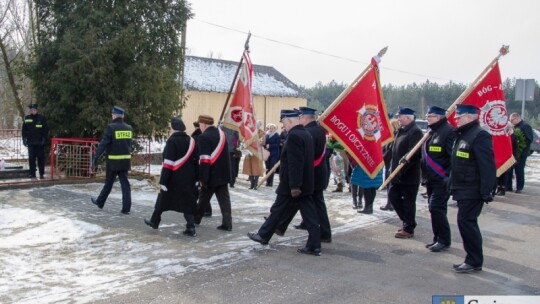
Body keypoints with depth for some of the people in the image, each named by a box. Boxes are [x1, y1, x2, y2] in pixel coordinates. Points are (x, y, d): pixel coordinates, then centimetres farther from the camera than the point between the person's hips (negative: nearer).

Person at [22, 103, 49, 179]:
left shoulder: (41, 118, -1)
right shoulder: (27, 118, 7)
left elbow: (46, 129, 1)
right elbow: (24, 130, 13)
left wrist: (44, 139, -7)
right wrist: (24, 139, 4)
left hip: (40, 142, -2)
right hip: (31, 142, 2)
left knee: (41, 158, 3)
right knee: (31, 158, 1)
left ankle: (42, 174, 10)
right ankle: (32, 173, 9)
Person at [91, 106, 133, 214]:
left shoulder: (111, 127, -12)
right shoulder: (129, 128, 4)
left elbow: (103, 144, -14)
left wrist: (95, 159, -12)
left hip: (113, 161, -4)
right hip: (126, 160, 4)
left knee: (108, 183, 12)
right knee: (125, 184, 4)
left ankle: (100, 202, 31)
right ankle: (126, 208, 0)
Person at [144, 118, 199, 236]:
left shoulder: (172, 141, -13)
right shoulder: (191, 141, 6)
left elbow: (168, 163, -18)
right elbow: (196, 161, 9)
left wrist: (163, 180, -16)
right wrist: (196, 177, 15)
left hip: (173, 178, -4)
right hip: (188, 179, 5)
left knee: (163, 199, 15)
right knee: (188, 202, 7)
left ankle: (154, 222, 32)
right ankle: (191, 227, -2)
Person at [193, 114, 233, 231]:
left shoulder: (203, 137, -16)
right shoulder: (221, 133, 9)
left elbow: (205, 160, -21)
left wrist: (202, 178, -18)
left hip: (211, 175, -6)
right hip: (223, 173, 6)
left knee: (204, 198, 11)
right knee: (224, 199, 5)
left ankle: (196, 219, 28)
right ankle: (227, 223, 0)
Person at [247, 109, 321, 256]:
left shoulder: (294, 135, -18)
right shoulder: (306, 134, 13)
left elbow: (295, 163, -24)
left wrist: (294, 186, -24)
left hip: (291, 185, -9)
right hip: (305, 184, 9)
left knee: (278, 211, 7)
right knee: (309, 214, 6)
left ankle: (263, 235, 23)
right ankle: (313, 246, 7)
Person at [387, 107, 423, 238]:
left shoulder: (415, 132, -16)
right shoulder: (401, 130, 13)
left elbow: (413, 154, -24)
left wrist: (401, 169, -26)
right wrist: (393, 167, 14)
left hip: (409, 176, -10)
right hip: (397, 174, 10)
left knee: (408, 202, 1)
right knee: (393, 196, 14)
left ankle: (409, 229, 12)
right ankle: (407, 221, 29)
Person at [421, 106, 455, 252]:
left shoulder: (448, 131, -14)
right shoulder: (431, 132, 15)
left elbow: (454, 157, -20)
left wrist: (450, 177, -22)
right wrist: (425, 175, 18)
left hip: (442, 180, -9)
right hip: (431, 179, 9)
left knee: (436, 208, -9)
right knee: (435, 208, 13)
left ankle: (444, 240, 2)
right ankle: (438, 239, 23)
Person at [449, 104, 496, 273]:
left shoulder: (479, 136, -16)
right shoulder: (462, 135, 15)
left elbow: (488, 166, -22)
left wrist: (486, 191, -24)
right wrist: (452, 184, 20)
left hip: (472, 191, -10)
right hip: (462, 190, 10)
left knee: (466, 222, -7)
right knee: (466, 222, 13)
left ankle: (475, 262, 4)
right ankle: (472, 259, 23)